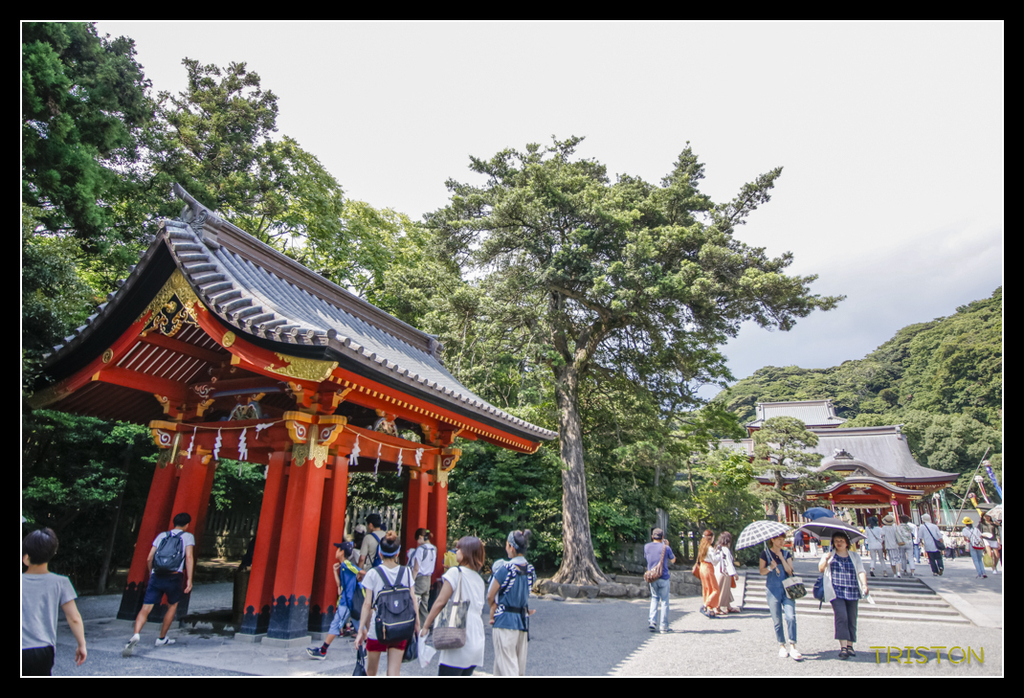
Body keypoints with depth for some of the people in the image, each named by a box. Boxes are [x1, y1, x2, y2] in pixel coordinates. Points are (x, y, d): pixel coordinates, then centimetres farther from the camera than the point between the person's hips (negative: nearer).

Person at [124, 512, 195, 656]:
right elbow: (189, 557, -5)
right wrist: (189, 579, -5)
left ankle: (136, 635, -25)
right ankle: (162, 638, 28)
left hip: (156, 576, 2)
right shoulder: (188, 536, 7)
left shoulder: (162, 535, 18)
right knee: (172, 606, 21)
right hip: (174, 577, -2)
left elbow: (149, 559, 13)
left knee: (145, 609, 0)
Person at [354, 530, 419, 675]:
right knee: (394, 674, 5)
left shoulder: (373, 574, -7)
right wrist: (417, 623, 9)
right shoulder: (406, 572, -1)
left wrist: (361, 630, -2)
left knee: (371, 672, 19)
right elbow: (413, 599, 0)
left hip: (377, 629, -1)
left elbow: (367, 604, -8)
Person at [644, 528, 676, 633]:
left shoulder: (647, 547, 2)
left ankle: (651, 621, 3)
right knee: (664, 601, 6)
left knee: (654, 598, 16)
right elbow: (673, 560, 8)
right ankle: (664, 626, 9)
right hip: (663, 578, -3)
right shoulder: (666, 548, -8)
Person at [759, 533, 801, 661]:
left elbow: (790, 571, -2)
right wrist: (770, 567, -17)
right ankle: (782, 646, 16)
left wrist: (781, 557, -9)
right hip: (772, 589, -1)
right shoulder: (765, 554, 2)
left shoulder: (786, 553, 9)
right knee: (777, 620, 2)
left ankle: (793, 646, -6)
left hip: (787, 588, 1)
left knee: (791, 617, -13)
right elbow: (761, 571, 1)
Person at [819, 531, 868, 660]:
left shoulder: (855, 556, 15)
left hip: (852, 592, 2)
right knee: (841, 616, -15)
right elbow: (821, 569, 0)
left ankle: (850, 645, 15)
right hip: (836, 591, -2)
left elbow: (861, 572, 5)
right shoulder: (829, 555, 11)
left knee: (852, 618, 2)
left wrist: (864, 584, -13)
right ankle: (843, 647, -14)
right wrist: (826, 560, -19)